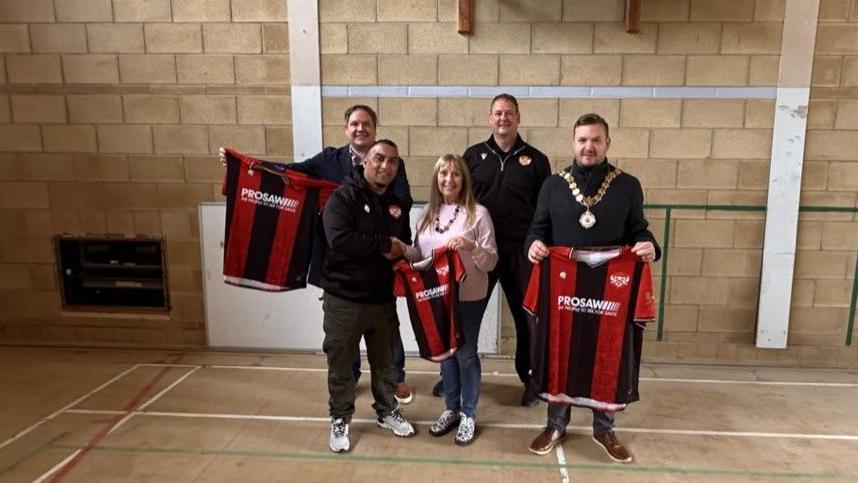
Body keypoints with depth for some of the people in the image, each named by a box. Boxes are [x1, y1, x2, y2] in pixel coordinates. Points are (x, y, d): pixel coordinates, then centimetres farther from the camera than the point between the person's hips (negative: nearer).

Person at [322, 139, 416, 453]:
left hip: (383, 298, 5)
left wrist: (400, 252, -5)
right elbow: (339, 240, -27)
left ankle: (387, 411, 37)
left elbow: (406, 244, 19)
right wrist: (384, 244, -20)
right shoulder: (343, 197, -11)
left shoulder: (396, 204, 9)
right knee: (340, 363, 9)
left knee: (385, 360, 18)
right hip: (344, 298, -5)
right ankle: (340, 419, 28)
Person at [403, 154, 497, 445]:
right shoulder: (427, 213, 6)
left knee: (465, 353, 6)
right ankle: (451, 409, 34)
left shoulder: (477, 213, -9)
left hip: (469, 297, -4)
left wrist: (471, 245, -26)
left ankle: (469, 415, 25)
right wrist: (400, 251, -7)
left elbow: (491, 261, -9)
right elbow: (419, 253, 12)